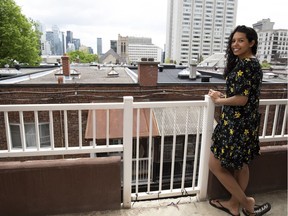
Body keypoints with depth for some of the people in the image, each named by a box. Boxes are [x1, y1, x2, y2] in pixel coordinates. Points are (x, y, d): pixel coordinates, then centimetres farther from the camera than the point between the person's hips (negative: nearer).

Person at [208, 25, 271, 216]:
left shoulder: (245, 65, -19)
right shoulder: (253, 63, 13)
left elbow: (241, 100, -23)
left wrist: (218, 100, -9)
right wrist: (224, 96, 9)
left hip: (237, 123, -10)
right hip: (246, 122, 10)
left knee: (216, 165, 2)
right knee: (241, 164, 18)